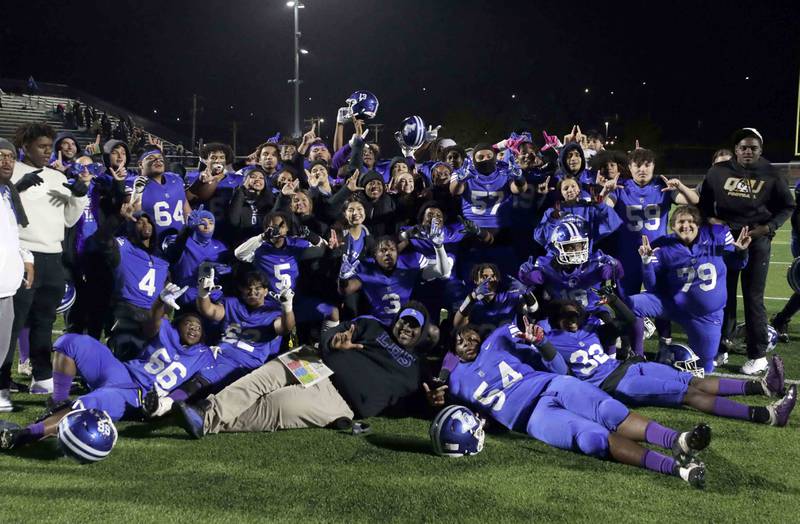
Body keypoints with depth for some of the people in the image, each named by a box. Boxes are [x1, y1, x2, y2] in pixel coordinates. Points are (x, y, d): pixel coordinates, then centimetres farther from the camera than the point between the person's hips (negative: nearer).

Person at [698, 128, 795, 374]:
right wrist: (711, 218, -5)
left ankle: (758, 355, 9)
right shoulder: (719, 171, 1)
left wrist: (769, 227, -8)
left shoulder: (770, 175, -1)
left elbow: (787, 206, 7)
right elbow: (704, 199, 13)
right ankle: (719, 347, 19)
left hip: (757, 241, -2)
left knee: (753, 298, 0)